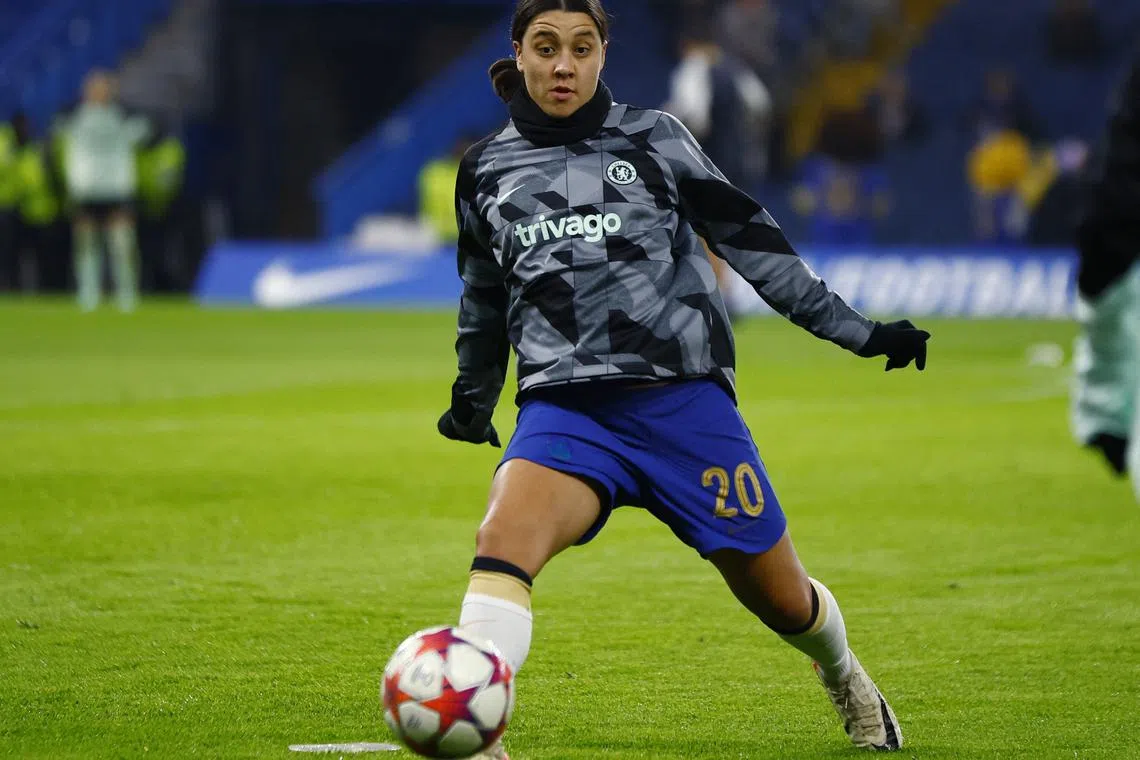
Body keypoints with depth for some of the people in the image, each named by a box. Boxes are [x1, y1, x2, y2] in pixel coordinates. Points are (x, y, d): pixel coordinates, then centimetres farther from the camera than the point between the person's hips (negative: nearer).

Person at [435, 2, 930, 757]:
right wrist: (473, 396, 36)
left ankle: (844, 676, 43)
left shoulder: (653, 138, 6)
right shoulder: (486, 171, 12)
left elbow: (748, 237, 11)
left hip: (685, 399, -1)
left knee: (781, 598, 8)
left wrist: (856, 330, 10)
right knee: (503, 539, -31)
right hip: (566, 408, 1)